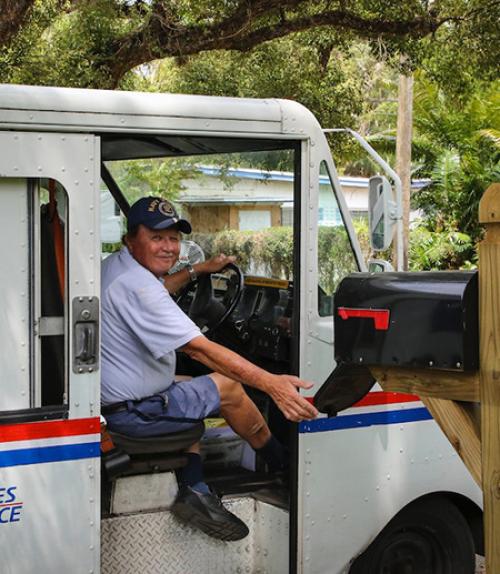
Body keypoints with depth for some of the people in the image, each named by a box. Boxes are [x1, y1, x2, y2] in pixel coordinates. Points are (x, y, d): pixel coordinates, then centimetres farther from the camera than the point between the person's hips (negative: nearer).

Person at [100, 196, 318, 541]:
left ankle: (194, 490, 12)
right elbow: (199, 349, -32)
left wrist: (198, 270, 29)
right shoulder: (137, 286, -26)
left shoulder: (114, 267, 7)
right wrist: (270, 383, -34)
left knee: (195, 388, 28)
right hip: (132, 412, -10)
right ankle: (281, 462, 25)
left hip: (111, 396, 11)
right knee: (228, 388, 1)